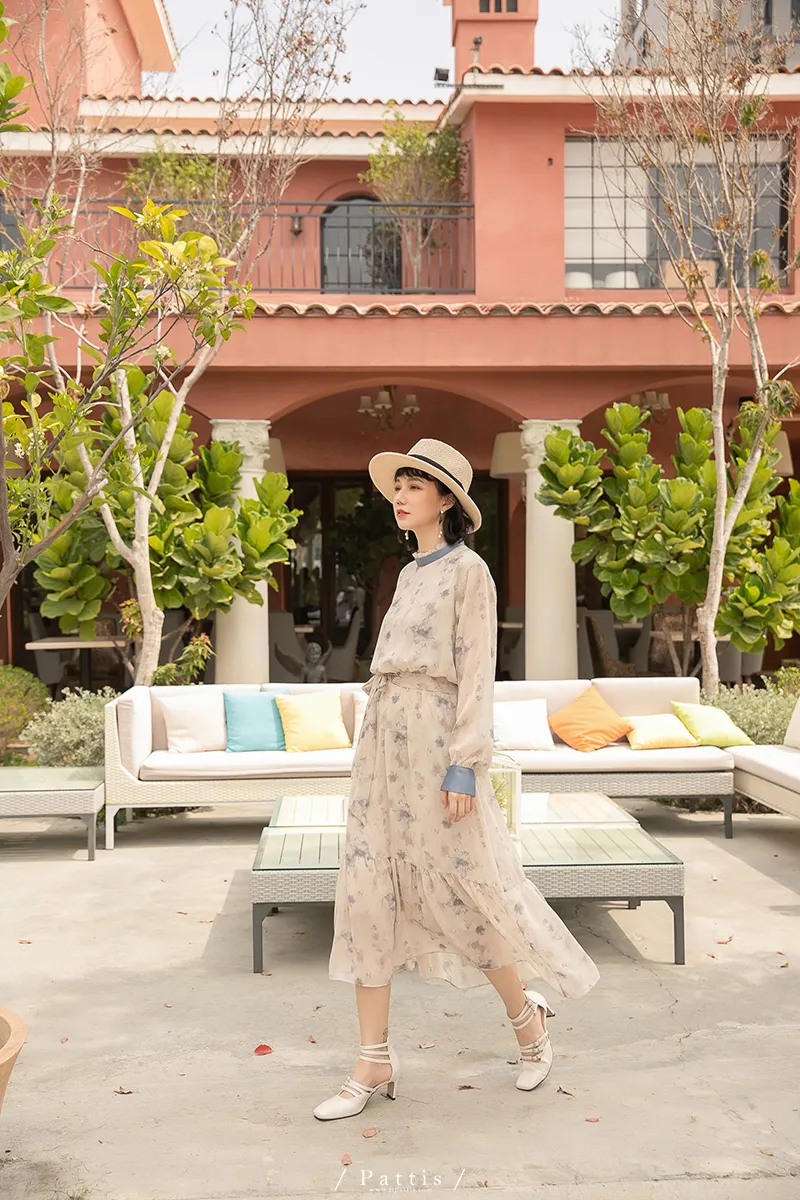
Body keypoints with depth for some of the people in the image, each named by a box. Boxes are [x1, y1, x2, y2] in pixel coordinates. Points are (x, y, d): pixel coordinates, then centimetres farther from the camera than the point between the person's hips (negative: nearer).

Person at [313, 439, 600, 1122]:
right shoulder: (410, 574, 17)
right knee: (368, 892, 2)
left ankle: (528, 1019, 24)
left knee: (462, 890, 0)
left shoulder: (468, 571, -5)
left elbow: (477, 670, -11)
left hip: (435, 739, -8)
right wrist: (376, 746, 19)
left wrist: (465, 764, -17)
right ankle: (375, 1062, 8)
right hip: (383, 738, 8)